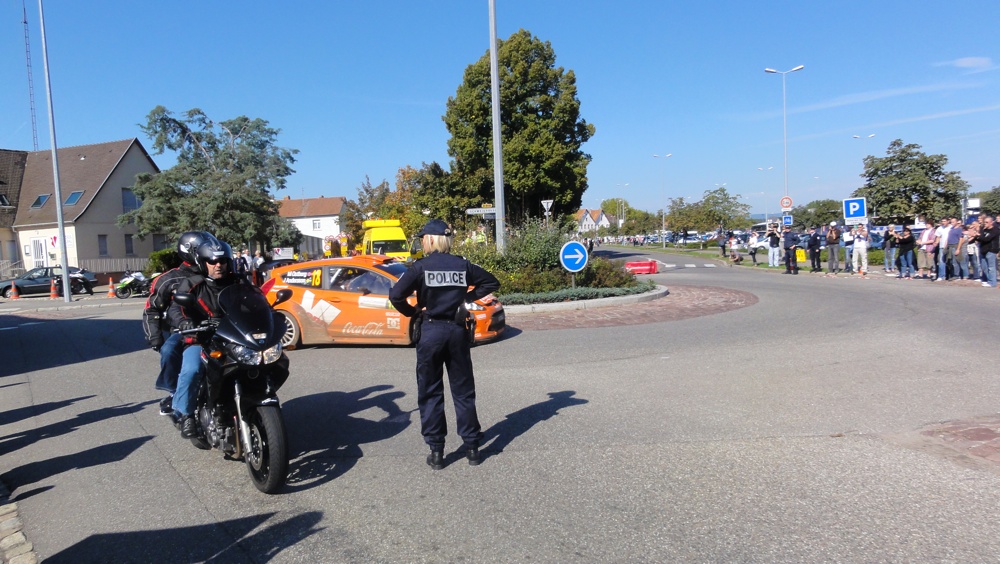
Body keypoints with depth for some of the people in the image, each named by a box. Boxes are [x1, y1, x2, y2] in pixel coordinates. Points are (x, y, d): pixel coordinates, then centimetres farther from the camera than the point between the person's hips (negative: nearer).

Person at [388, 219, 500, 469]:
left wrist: (412, 312, -1)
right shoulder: (462, 265, 2)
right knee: (463, 390, 12)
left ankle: (436, 451, 11)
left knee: (430, 393, 8)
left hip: (431, 331, -3)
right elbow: (491, 282, 10)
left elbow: (396, 295, -17)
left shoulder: (421, 266, -8)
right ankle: (472, 447, 17)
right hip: (457, 330, 3)